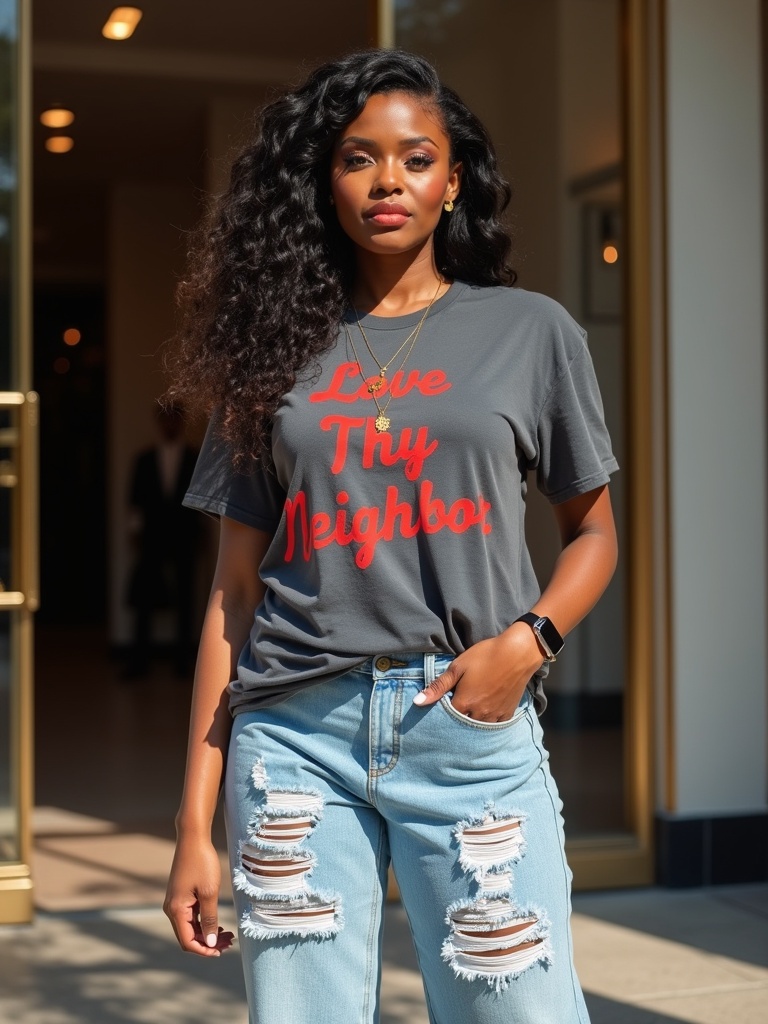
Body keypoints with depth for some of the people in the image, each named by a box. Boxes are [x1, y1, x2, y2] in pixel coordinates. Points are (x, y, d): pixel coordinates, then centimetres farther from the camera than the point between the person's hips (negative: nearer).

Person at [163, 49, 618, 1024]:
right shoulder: (279, 351, 11)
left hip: (469, 727, -1)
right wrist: (196, 819, 6)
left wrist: (527, 640, -8)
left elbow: (591, 530, 14)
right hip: (295, 732, 1)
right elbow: (235, 592, 10)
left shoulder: (529, 331, 8)